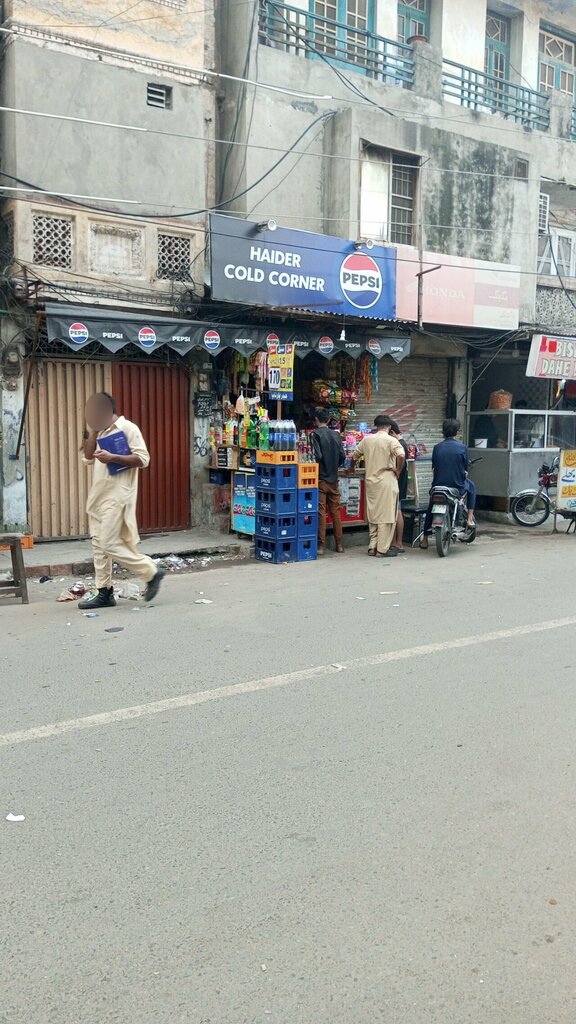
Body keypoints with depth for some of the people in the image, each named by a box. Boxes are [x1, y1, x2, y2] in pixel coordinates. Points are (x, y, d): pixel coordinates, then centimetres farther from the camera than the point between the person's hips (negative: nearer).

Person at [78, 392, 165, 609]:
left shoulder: (127, 428, -7)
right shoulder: (101, 432, 18)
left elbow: (143, 459, -14)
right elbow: (87, 459, 10)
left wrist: (112, 458, -22)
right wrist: (93, 431, 1)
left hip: (116, 496, -9)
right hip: (99, 495, 9)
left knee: (111, 544, -11)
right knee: (99, 544, 9)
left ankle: (151, 572, 2)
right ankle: (104, 593, 15)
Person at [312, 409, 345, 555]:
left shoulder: (316, 434, -9)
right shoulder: (336, 434, 6)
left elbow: (317, 455, -18)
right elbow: (342, 456, 4)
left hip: (321, 478, -5)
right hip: (334, 478, 5)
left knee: (321, 512, -2)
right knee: (335, 511, 10)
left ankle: (321, 545, -1)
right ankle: (339, 544, 14)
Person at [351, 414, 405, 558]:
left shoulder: (366, 439, 7)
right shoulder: (390, 440, -9)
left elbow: (355, 456, 18)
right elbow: (401, 455, -26)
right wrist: (398, 470, -10)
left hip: (371, 481, 5)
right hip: (386, 482, -5)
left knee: (373, 514, 15)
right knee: (386, 515, 0)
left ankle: (372, 547, 19)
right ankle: (382, 549, 1)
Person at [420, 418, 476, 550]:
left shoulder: (437, 448, -1)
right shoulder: (462, 447, -7)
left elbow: (433, 468, 7)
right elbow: (465, 470, 0)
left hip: (438, 485, 2)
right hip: (457, 486, -2)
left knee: (430, 509, 27)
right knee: (471, 486, 31)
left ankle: (425, 539, 26)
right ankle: (470, 518, 20)